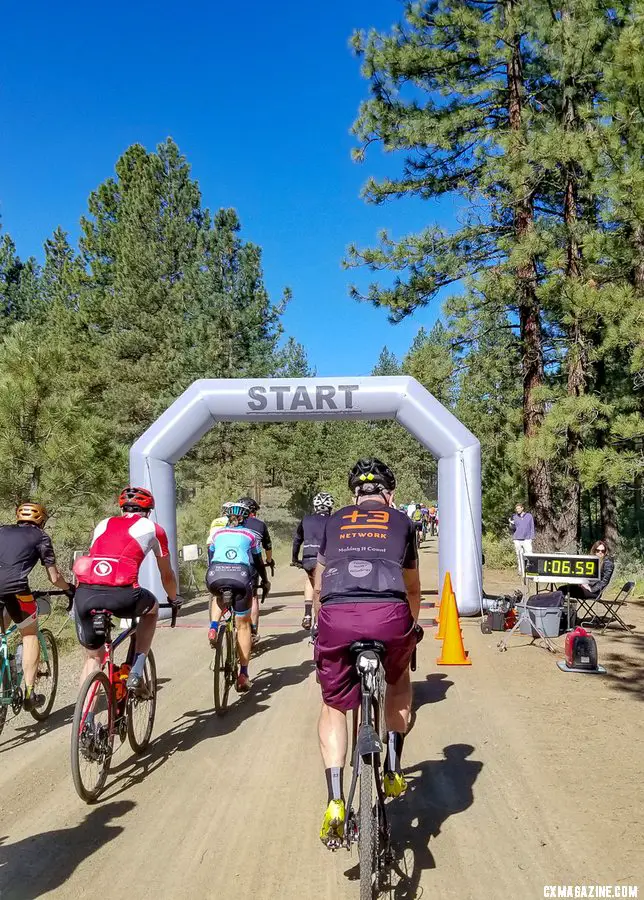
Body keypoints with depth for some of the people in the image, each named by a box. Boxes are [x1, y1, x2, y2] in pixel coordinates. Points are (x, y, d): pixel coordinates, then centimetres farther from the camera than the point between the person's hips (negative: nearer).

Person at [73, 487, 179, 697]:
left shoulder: (103, 524, 28)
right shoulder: (153, 529, 19)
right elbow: (167, 575, 29)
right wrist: (174, 599, 49)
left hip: (85, 594, 3)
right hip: (121, 595, -3)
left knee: (92, 657, 23)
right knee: (152, 608, 31)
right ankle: (136, 674, 21)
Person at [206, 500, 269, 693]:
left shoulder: (217, 533, 28)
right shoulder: (251, 535, 24)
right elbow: (258, 562, 29)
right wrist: (265, 581, 47)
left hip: (215, 575, 2)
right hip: (240, 575, -1)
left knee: (218, 597, 39)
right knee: (243, 625, 14)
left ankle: (213, 628, 12)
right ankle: (243, 675, 11)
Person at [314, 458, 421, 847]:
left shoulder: (334, 522, 28)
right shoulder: (401, 521, 26)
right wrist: (413, 625, 55)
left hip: (336, 615, 0)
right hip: (389, 613, 0)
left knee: (334, 706, 22)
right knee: (400, 681, 33)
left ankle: (335, 803, 10)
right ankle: (393, 767, 26)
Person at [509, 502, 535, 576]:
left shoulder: (529, 516, 7)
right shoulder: (514, 517, 10)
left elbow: (532, 527, 9)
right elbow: (513, 528, 7)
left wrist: (532, 538, 2)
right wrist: (511, 523, -14)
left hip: (527, 539, -1)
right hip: (517, 539, 1)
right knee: (519, 555, 2)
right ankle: (520, 570, 7)